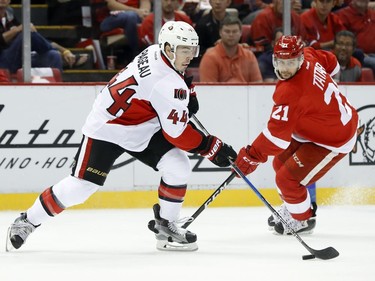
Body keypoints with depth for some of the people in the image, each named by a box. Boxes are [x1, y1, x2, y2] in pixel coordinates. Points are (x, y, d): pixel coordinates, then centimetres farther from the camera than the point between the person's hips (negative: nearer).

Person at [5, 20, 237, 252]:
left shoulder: (156, 52, -6)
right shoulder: (167, 84, -31)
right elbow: (177, 133, -27)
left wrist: (188, 93, 9)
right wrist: (212, 147, -20)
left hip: (143, 128, 9)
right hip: (107, 129, -9)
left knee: (178, 168, -8)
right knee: (81, 185, -8)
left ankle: (166, 225, 7)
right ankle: (27, 222, 10)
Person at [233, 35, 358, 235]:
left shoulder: (290, 93, -36)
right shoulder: (308, 56, -12)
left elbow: (277, 134, -35)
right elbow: (331, 63, 12)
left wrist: (251, 157, -27)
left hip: (333, 141, -10)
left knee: (288, 179, -6)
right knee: (281, 162, 17)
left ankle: (303, 220, 20)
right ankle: (292, 208, 41)